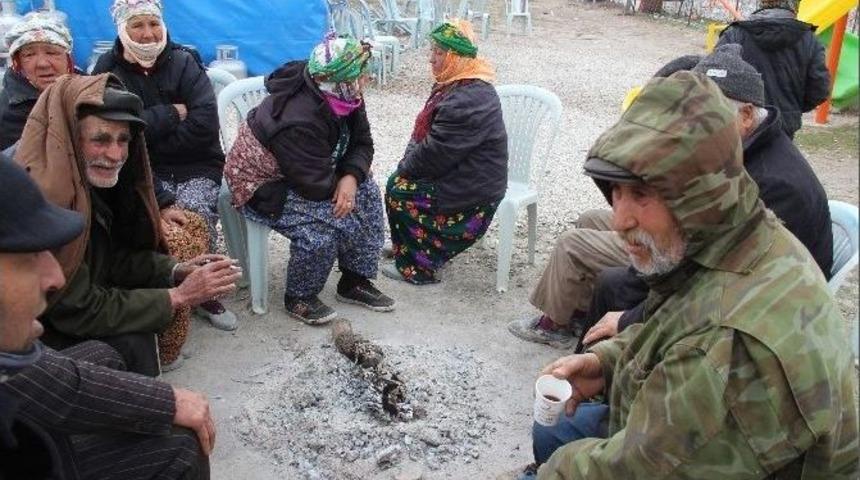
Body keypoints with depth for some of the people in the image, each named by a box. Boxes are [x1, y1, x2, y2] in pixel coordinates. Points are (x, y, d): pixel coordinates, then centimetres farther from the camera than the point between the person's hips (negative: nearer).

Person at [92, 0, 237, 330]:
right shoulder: (108, 70, 2)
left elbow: (205, 124, -13)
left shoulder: (184, 63, -1)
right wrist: (171, 114, -12)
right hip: (144, 170, 0)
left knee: (196, 210, -28)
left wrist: (150, 138, -12)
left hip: (196, 166, 0)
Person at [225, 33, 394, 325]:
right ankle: (299, 298, -4)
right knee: (331, 221, -28)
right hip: (261, 186, -9)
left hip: (312, 173, 9)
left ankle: (355, 282, 6)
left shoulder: (344, 98, -10)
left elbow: (362, 143, -3)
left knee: (366, 191, -6)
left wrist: (351, 177, -22)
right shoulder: (299, 121, -36)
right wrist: (341, 184, -10)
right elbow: (318, 186, -32)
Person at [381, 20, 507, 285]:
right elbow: (425, 133, 14)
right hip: (461, 173, 10)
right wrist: (408, 162, 1)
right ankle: (408, 244, 26)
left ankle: (417, 268, 3)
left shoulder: (467, 102, -28)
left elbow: (435, 152, -26)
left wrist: (405, 168, -10)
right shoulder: (455, 84, 6)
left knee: (398, 192, -8)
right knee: (399, 180, 11)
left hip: (471, 191, -10)